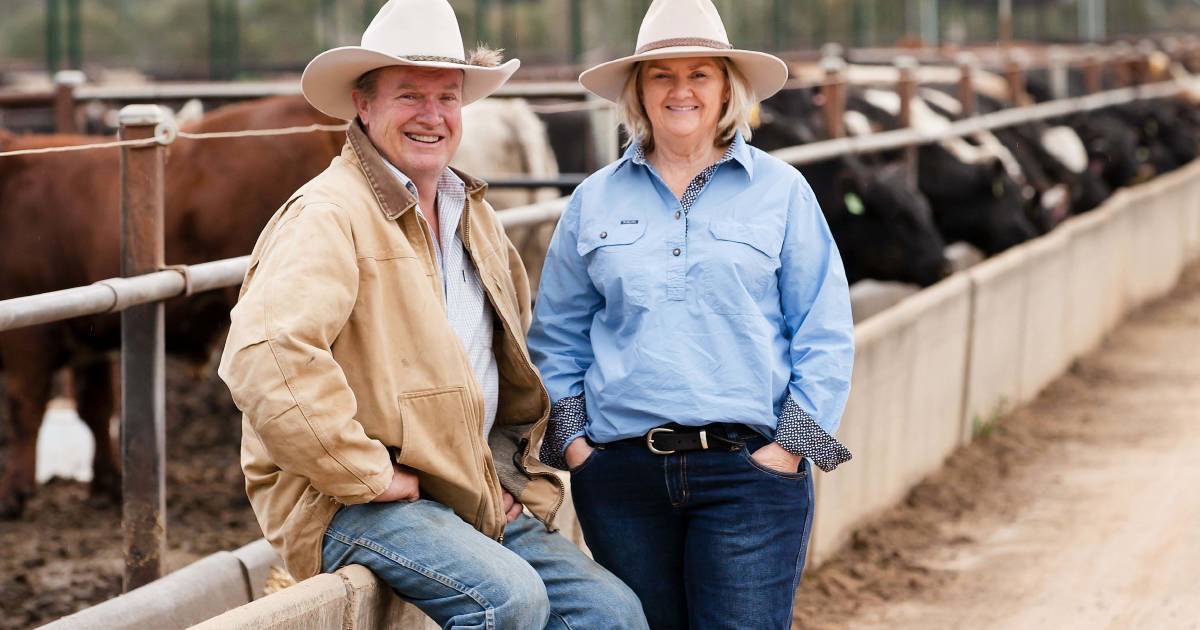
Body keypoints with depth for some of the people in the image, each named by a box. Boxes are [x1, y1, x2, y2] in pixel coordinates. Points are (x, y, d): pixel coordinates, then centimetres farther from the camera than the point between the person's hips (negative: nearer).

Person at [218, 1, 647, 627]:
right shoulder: (329, 214, -13)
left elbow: (512, 357, 32)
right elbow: (263, 358, -29)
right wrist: (371, 475, -22)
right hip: (345, 503, -8)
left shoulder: (474, 216, 16)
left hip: (475, 498, 8)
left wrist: (507, 469, 18)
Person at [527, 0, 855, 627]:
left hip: (748, 467, -2)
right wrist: (570, 439, 4)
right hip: (621, 475, 2)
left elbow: (825, 335, 3)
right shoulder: (595, 200, 11)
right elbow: (557, 336, 15)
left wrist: (791, 445, -5)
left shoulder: (781, 191, 5)